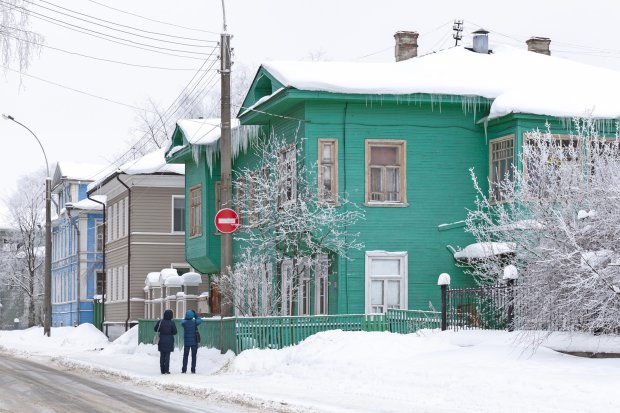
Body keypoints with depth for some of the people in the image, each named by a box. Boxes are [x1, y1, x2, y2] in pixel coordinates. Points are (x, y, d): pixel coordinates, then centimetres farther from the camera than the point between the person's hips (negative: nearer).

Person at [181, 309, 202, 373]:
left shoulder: (184, 322, -11)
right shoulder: (194, 322, -11)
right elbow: (200, 320, 11)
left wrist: (186, 318, 9)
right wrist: (195, 314, 14)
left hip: (186, 342, 0)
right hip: (194, 342, 0)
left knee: (185, 356, 9)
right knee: (194, 356, 7)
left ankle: (184, 369, 6)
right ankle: (193, 369, 5)